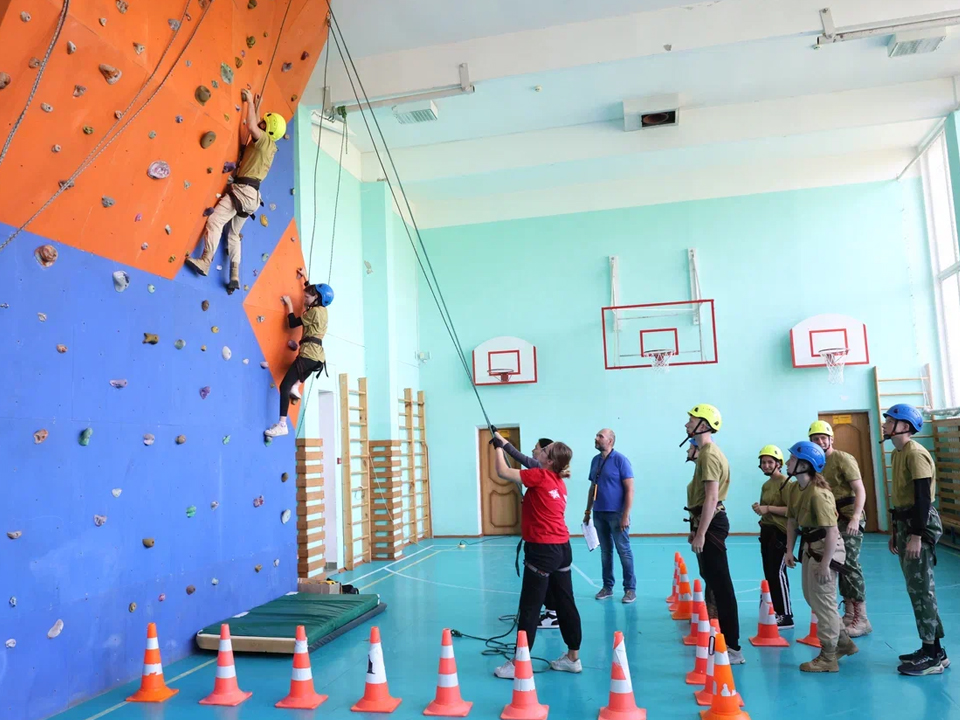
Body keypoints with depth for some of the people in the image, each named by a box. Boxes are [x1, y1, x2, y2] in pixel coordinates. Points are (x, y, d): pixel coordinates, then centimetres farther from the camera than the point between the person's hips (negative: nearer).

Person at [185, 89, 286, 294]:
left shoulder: (266, 141, -4)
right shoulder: (267, 146, 21)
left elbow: (251, 126, -21)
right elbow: (253, 127, 40)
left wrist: (250, 101, -7)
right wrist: (253, 105, 39)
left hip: (244, 190, -10)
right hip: (250, 193, 10)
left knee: (215, 221, -19)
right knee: (234, 234, 12)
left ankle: (205, 261, -28)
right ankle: (235, 276, 6)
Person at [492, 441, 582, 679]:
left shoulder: (541, 476, -14)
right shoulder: (560, 482, 10)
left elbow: (503, 472, -11)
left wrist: (499, 447, 4)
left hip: (543, 550, -9)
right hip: (562, 548, 9)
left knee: (530, 608, -1)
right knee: (566, 604, 13)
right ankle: (573, 657, 21)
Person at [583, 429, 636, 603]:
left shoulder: (620, 460, -10)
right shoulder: (595, 460, 9)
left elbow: (629, 489, -12)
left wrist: (626, 515, -17)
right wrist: (587, 512, 14)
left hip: (616, 513, -6)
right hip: (599, 513, 6)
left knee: (624, 551, 0)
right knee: (605, 551, 12)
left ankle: (630, 589, 8)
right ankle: (607, 587, 21)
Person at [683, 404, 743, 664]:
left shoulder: (709, 455, -17)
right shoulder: (707, 453, 17)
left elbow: (712, 497, -23)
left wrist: (701, 533, -24)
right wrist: (696, 528, 24)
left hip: (711, 523, -11)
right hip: (708, 521, 11)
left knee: (720, 585, -9)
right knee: (712, 581, 17)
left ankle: (732, 647, -6)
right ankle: (719, 637, 28)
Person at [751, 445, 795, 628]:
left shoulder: (786, 483, -11)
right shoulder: (766, 485, 16)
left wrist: (768, 508, -23)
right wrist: (759, 508, 8)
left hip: (780, 532, -9)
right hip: (766, 531, 9)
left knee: (778, 573, -10)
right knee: (769, 573, 11)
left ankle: (786, 616, -4)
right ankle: (776, 611, 21)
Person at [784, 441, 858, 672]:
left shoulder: (818, 493, -26)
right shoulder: (796, 489, 3)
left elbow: (832, 531, -27)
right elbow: (792, 520, 12)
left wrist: (825, 564, -26)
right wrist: (789, 550, 8)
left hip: (825, 548, -10)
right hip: (809, 546, 10)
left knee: (823, 601, -1)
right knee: (812, 597, 19)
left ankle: (828, 658, 13)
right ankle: (843, 642, 36)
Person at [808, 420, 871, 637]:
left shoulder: (843, 459, -10)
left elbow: (860, 490, -16)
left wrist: (855, 518, -27)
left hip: (848, 518, -7)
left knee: (850, 565, -8)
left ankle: (862, 619, -1)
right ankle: (849, 614, 20)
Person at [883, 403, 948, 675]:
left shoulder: (915, 453, -16)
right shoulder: (897, 453, 14)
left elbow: (923, 497, -20)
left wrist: (916, 535, -22)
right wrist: (895, 530, 19)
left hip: (920, 524, -10)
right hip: (905, 522, 10)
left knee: (921, 589, -5)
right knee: (916, 588, 13)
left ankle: (935, 655, 3)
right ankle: (929, 648, 22)